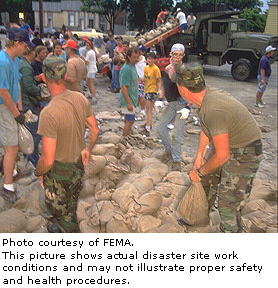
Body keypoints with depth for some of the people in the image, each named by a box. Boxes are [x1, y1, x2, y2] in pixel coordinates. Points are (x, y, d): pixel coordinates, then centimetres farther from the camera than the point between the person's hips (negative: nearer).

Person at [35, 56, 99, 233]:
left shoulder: (49, 114, -33)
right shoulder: (81, 99, -12)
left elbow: (48, 160, -29)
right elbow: (95, 130, 2)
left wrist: (39, 172, -8)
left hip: (59, 171, -7)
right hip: (78, 164, 7)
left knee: (59, 208, 20)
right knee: (71, 203, 31)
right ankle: (64, 227, 59)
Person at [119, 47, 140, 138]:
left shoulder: (133, 66, 8)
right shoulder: (126, 69, -23)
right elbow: (123, 87, -25)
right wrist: (129, 103, -26)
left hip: (132, 97, 10)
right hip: (128, 98, -10)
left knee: (128, 118, 21)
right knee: (130, 120, -6)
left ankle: (126, 134, 37)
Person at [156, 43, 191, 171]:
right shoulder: (167, 69, 4)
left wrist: (188, 108, -23)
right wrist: (160, 99, 6)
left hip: (182, 103, -7)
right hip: (171, 103, 7)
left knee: (176, 133, -11)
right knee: (160, 127, 7)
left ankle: (177, 160, 7)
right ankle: (168, 150, 30)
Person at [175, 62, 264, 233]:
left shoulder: (213, 110, -36)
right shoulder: (209, 94, -7)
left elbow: (222, 155, -30)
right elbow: (206, 128, 11)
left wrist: (200, 172, -14)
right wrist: (199, 155, 7)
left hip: (244, 155, -9)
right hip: (228, 145, 10)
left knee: (227, 204, -5)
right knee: (207, 180, 21)